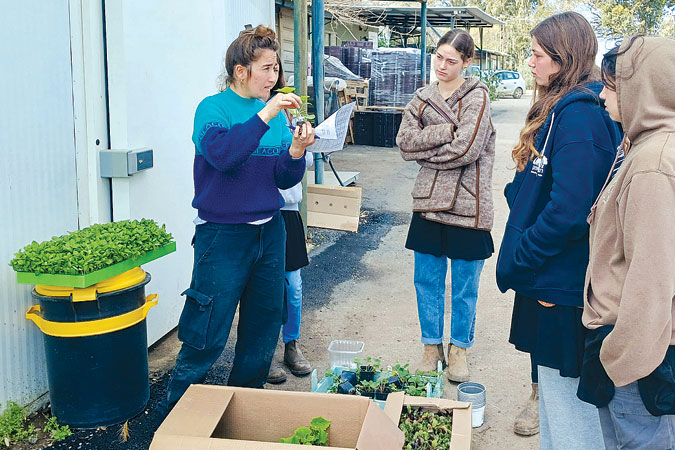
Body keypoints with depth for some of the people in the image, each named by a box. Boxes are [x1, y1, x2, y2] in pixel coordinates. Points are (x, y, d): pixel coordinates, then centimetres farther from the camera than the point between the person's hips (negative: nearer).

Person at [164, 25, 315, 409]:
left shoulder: (275, 112, 8)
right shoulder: (213, 108, -8)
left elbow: (283, 180, 6)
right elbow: (222, 154, -28)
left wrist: (296, 152, -13)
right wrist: (264, 116, -29)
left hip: (270, 231, 6)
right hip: (224, 234, -6)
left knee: (264, 327, 14)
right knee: (208, 335, -1)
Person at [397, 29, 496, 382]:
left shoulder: (477, 96, -6)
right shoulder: (423, 97, 9)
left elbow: (466, 149, -17)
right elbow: (405, 141, -3)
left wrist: (424, 150, -5)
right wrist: (445, 131, -13)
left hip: (467, 203, -4)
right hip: (429, 200, 4)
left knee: (464, 285, 8)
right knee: (427, 280, 11)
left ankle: (458, 349, 26)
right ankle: (431, 346, 27)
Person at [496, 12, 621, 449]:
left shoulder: (578, 115, -19)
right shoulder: (560, 109, 12)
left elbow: (568, 210, -26)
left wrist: (517, 260, -15)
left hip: (562, 286, -10)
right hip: (552, 278, 10)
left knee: (565, 397, 3)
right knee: (553, 387, 21)